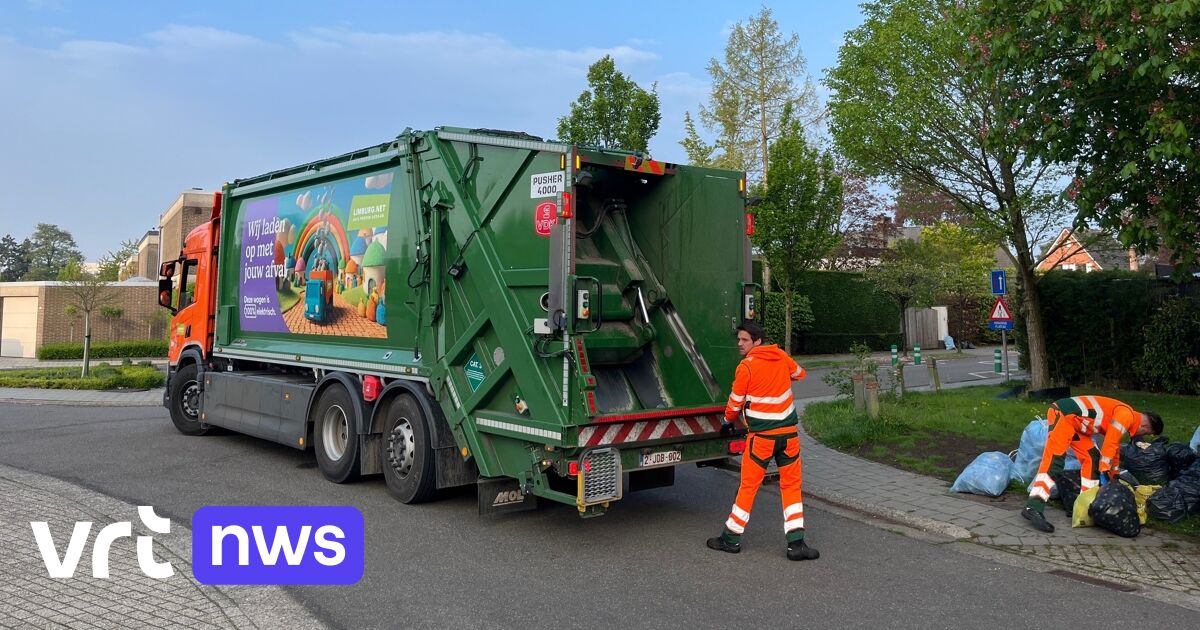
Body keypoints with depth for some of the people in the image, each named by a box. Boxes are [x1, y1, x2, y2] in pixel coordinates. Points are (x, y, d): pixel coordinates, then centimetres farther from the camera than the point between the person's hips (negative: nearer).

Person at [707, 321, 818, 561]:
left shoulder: (746, 367, -11)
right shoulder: (781, 356, 4)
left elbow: (735, 403, -2)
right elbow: (799, 374, 24)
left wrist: (728, 421, 17)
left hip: (761, 435, -4)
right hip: (789, 431, 4)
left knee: (748, 485, 5)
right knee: (791, 484, 9)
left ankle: (731, 538, 15)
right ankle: (796, 543, 4)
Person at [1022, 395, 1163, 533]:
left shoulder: (1124, 419, 22)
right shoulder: (1126, 414, -10)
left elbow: (1114, 446, 33)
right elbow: (1110, 444, -13)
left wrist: (1114, 476, 39)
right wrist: (1104, 470, -4)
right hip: (1063, 414, -11)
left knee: (1092, 459, 12)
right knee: (1054, 460, -21)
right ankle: (1033, 508, -32)